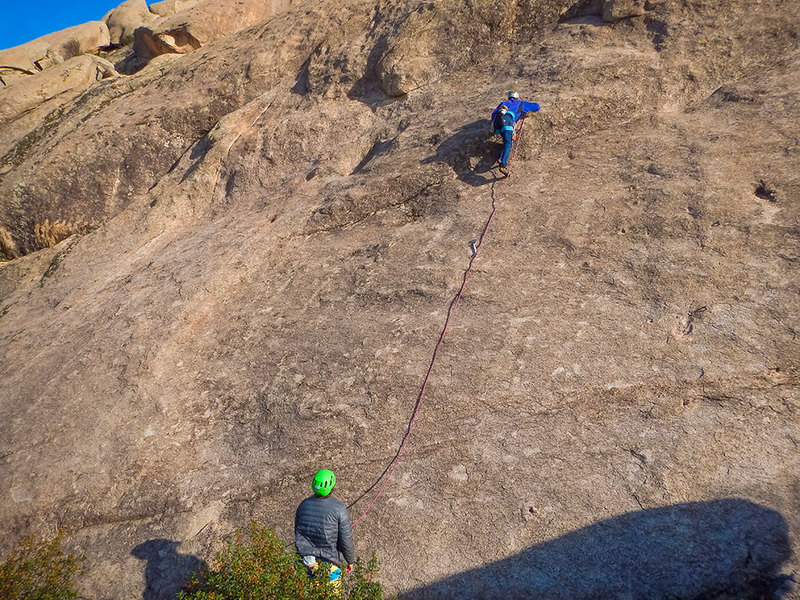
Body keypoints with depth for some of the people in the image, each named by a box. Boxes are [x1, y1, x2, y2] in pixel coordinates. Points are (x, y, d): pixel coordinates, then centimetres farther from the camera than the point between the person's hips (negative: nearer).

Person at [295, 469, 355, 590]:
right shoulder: (338, 509, -23)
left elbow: (297, 532, 5)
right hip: (330, 561, -4)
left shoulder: (304, 505, -9)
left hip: (309, 559, 4)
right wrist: (350, 561, 0)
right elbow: (346, 540, -17)